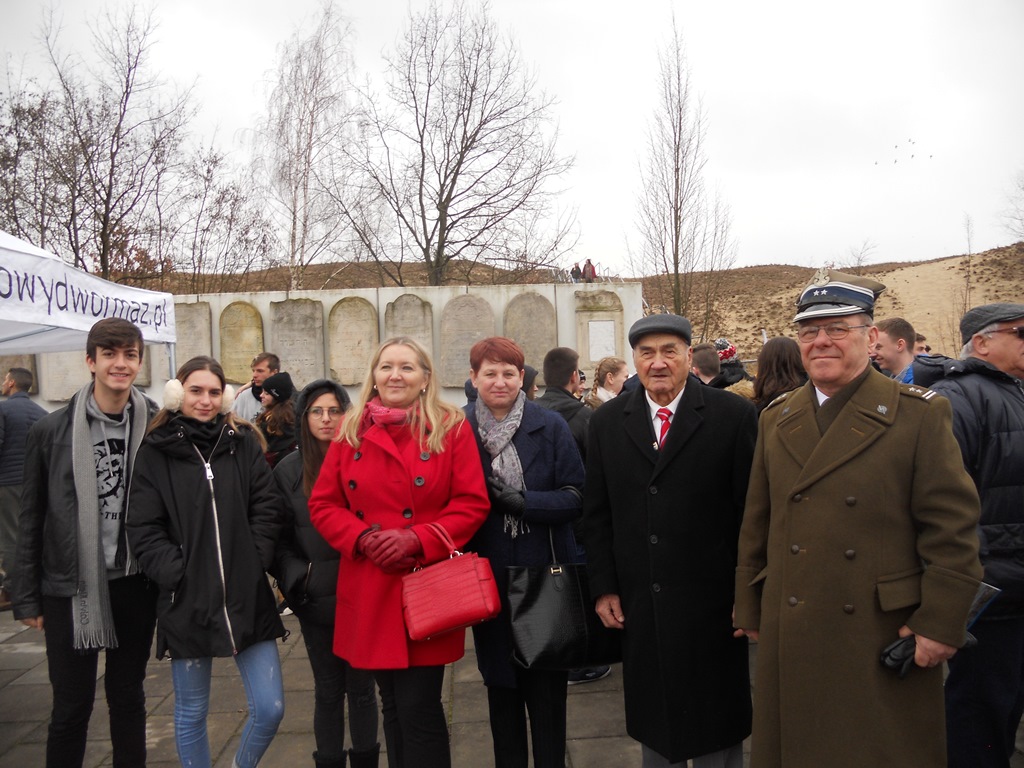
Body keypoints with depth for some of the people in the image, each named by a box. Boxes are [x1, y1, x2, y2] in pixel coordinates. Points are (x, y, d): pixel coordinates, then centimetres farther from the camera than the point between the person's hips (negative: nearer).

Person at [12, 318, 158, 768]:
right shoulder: (50, 432, -4)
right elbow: (30, 521, 0)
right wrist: (27, 597, 0)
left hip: (135, 584, 1)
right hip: (72, 588, -1)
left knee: (128, 697, 16)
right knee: (71, 706, 9)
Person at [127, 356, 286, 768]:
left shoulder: (244, 443, 5)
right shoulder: (155, 452, 0)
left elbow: (266, 511, 3)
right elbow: (143, 530, -4)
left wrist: (254, 565, -6)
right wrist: (177, 575, -12)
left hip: (247, 598, 1)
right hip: (187, 602, -1)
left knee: (270, 708, 4)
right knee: (191, 714, 14)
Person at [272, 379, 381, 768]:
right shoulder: (288, 470, 1)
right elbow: (279, 538, 3)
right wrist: (296, 577, -9)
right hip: (316, 600, 1)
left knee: (361, 687, 12)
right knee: (327, 690, 14)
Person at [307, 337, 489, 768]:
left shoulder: (452, 429, -3)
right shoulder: (351, 432, 6)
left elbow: (472, 504, -7)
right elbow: (323, 504, 7)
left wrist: (416, 539, -18)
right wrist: (363, 537, -11)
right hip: (370, 590, 4)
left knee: (419, 708, -1)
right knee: (392, 707, 16)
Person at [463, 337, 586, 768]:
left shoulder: (550, 426, -3)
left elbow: (575, 497, -5)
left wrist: (522, 501, -18)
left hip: (544, 574, -1)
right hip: (488, 576, 1)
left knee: (547, 684, 7)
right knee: (500, 682, 14)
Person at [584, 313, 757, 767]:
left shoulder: (733, 415, -6)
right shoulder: (607, 422, 3)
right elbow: (596, 514, 5)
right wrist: (603, 587, 1)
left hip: (711, 602, -2)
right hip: (638, 604, 3)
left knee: (717, 727, 14)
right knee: (653, 721, 18)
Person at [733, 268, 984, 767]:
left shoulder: (920, 415, -6)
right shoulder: (776, 418, 6)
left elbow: (953, 529, -8)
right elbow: (756, 525, 8)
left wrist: (940, 623, -11)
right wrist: (750, 611, 9)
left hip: (888, 638, -3)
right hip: (792, 638, 4)